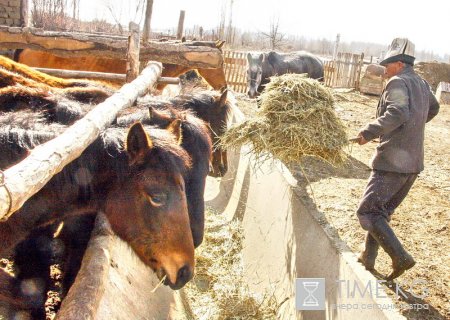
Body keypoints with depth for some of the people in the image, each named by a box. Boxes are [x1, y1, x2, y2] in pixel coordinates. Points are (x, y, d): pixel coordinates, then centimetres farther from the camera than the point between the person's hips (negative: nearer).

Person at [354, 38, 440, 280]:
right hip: (413, 163, 9)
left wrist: (369, 132, -25)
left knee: (367, 211, -5)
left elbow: (398, 113, -29)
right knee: (382, 211, 18)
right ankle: (368, 259, 25)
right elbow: (433, 109, 36)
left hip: (392, 161, -9)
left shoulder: (398, 82, -11)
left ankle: (400, 257, -11)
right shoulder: (421, 84, 17)